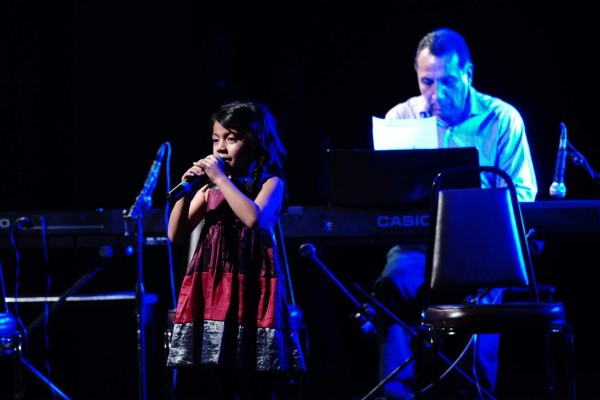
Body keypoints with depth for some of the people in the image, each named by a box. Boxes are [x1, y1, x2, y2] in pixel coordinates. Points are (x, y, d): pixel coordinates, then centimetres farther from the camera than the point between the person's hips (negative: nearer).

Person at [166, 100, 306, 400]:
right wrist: (187, 190, -1)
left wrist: (221, 178, -14)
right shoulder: (210, 189, 13)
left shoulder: (270, 183, 0)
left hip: (250, 289, -4)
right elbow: (176, 235, 11)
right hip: (210, 290, 4)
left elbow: (255, 219, -20)